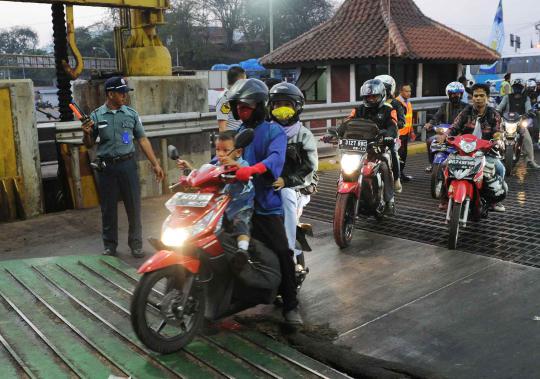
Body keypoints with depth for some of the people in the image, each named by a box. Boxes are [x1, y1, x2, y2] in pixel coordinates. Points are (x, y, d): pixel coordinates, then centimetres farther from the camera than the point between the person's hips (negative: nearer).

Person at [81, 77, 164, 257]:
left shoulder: (131, 114, 4)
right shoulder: (96, 116, 2)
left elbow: (142, 140, 6)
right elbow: (89, 145, 10)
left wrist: (155, 164, 2)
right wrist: (87, 134, -12)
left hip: (127, 164, 0)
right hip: (106, 166, 0)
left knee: (134, 205, 4)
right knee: (108, 208, 8)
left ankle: (136, 244, 18)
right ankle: (110, 245, 23)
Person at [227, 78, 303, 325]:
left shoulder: (273, 131, -5)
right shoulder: (238, 132, 17)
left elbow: (275, 158, -24)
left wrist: (252, 169, -42)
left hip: (265, 204, -6)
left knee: (282, 253, -7)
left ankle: (291, 305, 4)